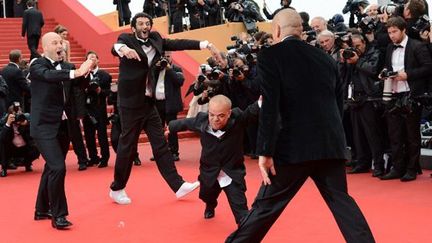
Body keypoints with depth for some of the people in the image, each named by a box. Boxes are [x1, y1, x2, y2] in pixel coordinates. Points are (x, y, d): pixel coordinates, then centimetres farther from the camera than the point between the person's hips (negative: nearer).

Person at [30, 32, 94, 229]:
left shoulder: (64, 67, 11)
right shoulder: (37, 66, -8)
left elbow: (74, 92, 17)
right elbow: (49, 76, -31)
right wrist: (76, 73, -41)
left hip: (62, 126, 7)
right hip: (44, 126, -7)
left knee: (51, 169, 17)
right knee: (58, 168, -18)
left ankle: (42, 210, 32)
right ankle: (58, 214, -5)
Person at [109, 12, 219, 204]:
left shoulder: (155, 39, 9)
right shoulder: (127, 39, -8)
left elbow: (178, 44, 4)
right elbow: (115, 47, -29)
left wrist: (206, 44, -6)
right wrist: (123, 49, -54)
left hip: (149, 102, 6)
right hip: (131, 103, -6)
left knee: (160, 145, 7)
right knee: (127, 146, 1)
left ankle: (178, 186, 9)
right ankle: (117, 189, 16)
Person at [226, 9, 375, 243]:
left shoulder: (270, 56, -3)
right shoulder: (326, 58, 14)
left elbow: (270, 107, -13)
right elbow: (339, 104, 17)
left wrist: (265, 151, -12)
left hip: (294, 145, -4)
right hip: (331, 144, 5)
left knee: (266, 204, 6)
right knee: (340, 199, 16)